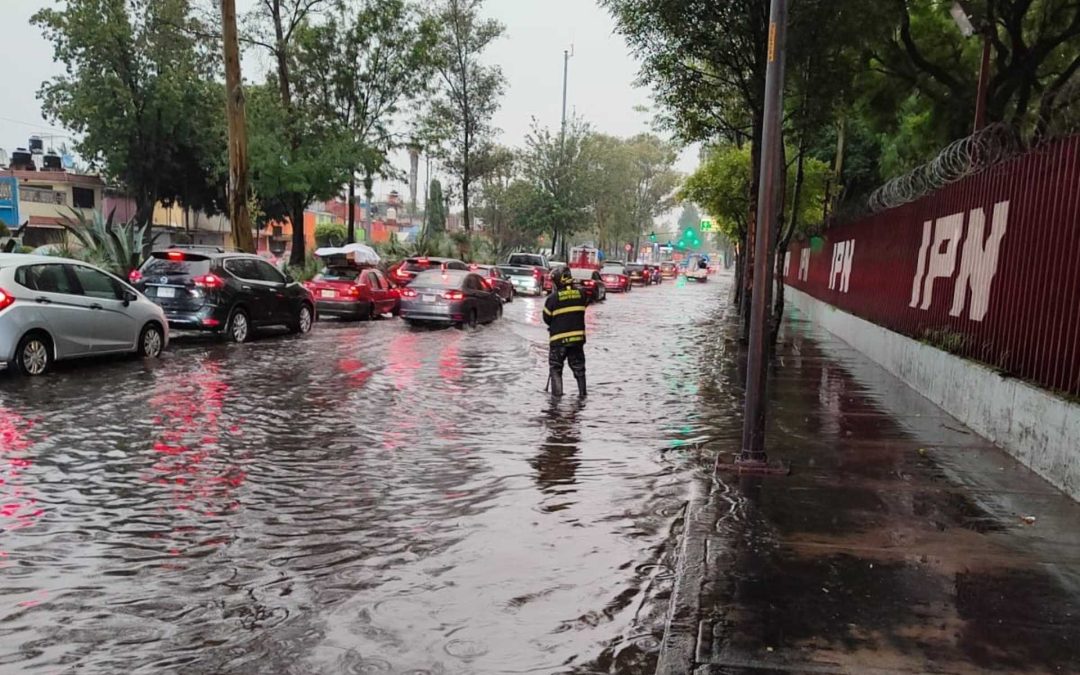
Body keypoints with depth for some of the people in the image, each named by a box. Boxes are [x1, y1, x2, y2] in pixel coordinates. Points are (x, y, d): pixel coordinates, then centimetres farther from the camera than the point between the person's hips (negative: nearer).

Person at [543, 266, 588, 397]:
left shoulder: (553, 298, -13)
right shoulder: (580, 294, -2)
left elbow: (546, 318, -3)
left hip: (559, 338, -4)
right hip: (578, 337, 4)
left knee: (555, 367, 9)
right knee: (578, 366, 16)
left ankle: (557, 392, 4)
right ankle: (582, 392, 19)